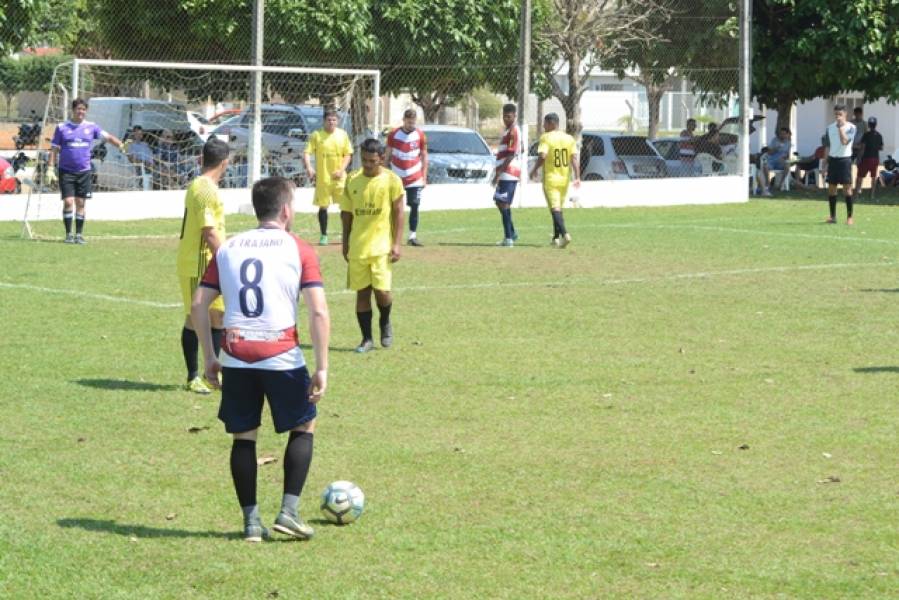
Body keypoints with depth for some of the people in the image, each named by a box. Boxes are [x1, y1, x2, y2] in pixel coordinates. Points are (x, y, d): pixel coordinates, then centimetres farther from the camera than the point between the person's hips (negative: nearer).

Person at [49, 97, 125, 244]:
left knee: (80, 203, 5)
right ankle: (68, 234, 3)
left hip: (84, 171, 2)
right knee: (68, 202, -8)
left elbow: (107, 136, 1)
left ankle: (79, 234, 13)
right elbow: (54, 149, 2)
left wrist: (120, 145, -16)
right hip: (66, 171, -2)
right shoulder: (62, 127, 0)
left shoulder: (91, 127, 6)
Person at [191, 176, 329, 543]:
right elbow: (319, 312, -8)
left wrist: (209, 357, 16)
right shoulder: (299, 250, 1)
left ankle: (251, 521, 11)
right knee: (303, 427, 16)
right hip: (282, 357, -3)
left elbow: (199, 305, 8)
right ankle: (289, 512, 7)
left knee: (243, 436, 13)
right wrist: (321, 368, -5)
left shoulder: (228, 248, 11)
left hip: (236, 357, 3)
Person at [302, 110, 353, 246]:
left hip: (339, 177, 1)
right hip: (322, 177, -1)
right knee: (323, 207, 4)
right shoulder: (317, 135, -3)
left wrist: (341, 170, -8)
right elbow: (306, 153, -7)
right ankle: (323, 236, 16)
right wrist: (309, 168, -23)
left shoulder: (342, 134, 4)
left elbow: (348, 154, 7)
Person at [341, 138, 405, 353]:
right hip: (357, 246, 3)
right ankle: (367, 339, 13)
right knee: (362, 292, 4)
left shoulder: (392, 180, -4)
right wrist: (345, 244, 11)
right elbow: (346, 214, 12)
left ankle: (385, 323, 20)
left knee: (381, 289, -11)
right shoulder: (352, 180, 5)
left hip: (382, 245, -3)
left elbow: (398, 213, -3)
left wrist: (396, 243, -9)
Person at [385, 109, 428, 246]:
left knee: (414, 206, -4)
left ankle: (412, 236, 1)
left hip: (415, 179, 0)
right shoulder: (393, 135, 1)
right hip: (397, 178, 0)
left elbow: (424, 157, 7)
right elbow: (388, 156, 8)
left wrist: (424, 177, 2)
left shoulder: (420, 135, 2)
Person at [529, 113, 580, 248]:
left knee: (555, 208, -8)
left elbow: (542, 156, -20)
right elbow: (574, 159, -1)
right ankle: (556, 238, 24)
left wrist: (534, 170, -5)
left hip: (550, 179, -5)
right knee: (558, 207, 19)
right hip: (564, 179, 5)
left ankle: (564, 234, -27)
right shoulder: (569, 138, 6)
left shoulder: (546, 138, -9)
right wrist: (577, 177, -4)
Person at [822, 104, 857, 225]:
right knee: (831, 188, 4)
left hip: (845, 159, -5)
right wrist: (826, 162, 10)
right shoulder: (830, 127, 10)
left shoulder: (850, 127, -5)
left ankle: (849, 217, -3)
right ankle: (833, 216, 12)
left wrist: (840, 127, -16)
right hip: (832, 159, 5)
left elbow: (844, 141, -20)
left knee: (847, 188, -6)